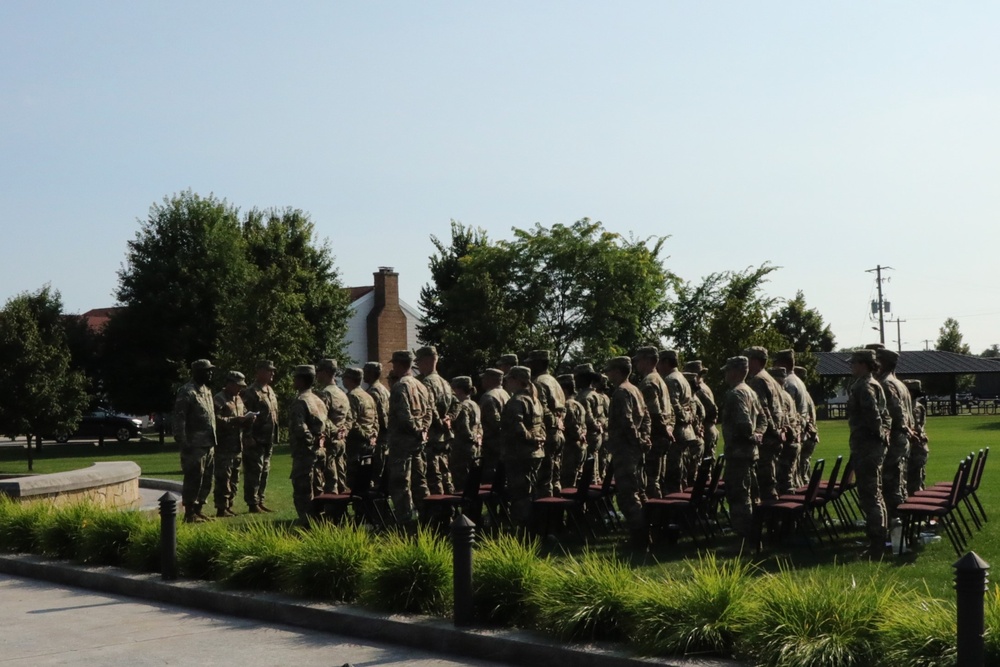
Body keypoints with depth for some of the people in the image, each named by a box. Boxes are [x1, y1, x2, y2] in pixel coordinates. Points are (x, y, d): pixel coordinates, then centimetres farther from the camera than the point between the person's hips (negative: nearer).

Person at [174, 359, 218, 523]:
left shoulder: (207, 390, 16)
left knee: (206, 480, 13)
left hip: (209, 445, 9)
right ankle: (189, 513, 2)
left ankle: (198, 509, 22)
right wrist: (183, 443, -19)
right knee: (193, 479, -5)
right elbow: (179, 419, -15)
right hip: (195, 446, -9)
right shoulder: (187, 392, -11)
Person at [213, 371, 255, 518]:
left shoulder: (238, 399, 18)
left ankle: (229, 506, 19)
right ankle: (221, 509, -3)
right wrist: (236, 420, -21)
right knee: (223, 479, -7)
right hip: (224, 447, -9)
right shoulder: (219, 399, -9)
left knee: (234, 479, 12)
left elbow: (243, 417, 24)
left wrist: (248, 419, 2)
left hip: (237, 446, 9)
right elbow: (217, 420, -20)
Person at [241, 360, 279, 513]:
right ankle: (252, 504, 1)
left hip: (268, 439, 9)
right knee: (254, 472, -4)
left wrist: (274, 436, 17)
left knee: (265, 472, 13)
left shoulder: (271, 391, 15)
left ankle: (260, 501, 21)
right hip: (256, 440, -9)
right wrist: (249, 438, -21)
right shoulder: (251, 392, -13)